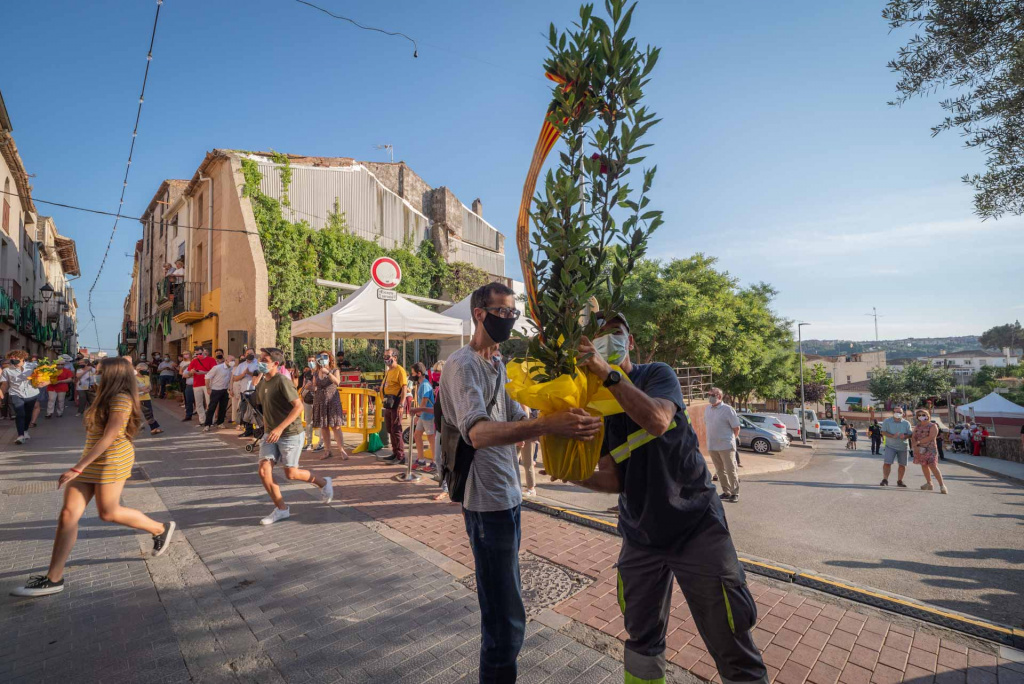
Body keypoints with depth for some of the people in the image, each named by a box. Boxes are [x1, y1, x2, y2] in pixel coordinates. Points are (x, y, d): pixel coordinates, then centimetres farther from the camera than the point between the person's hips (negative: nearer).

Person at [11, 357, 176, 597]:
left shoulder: (121, 399, -17)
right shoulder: (108, 398, 15)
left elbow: (108, 437, -22)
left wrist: (78, 467, -23)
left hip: (111, 460, -9)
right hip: (93, 460, 9)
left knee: (108, 513, 2)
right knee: (68, 514, 3)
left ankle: (161, 529, 21)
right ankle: (53, 578, 8)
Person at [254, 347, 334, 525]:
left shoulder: (282, 381, -18)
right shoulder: (261, 383, 6)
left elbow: (298, 406, -24)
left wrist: (280, 428, -29)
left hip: (290, 434, -7)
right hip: (271, 434, 7)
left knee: (291, 474, 0)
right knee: (264, 471, -3)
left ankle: (323, 483, 27)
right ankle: (281, 509, 13)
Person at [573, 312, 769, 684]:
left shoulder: (658, 375, -8)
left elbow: (657, 420, -32)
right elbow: (612, 480, -6)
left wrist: (609, 374, -37)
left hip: (696, 525, -3)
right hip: (641, 534, 4)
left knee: (734, 649, 4)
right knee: (642, 639, 17)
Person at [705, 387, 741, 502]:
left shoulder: (728, 409, -9)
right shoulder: (707, 409, 9)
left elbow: (736, 428, -5)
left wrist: (731, 438, 5)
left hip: (726, 445, -6)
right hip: (712, 445, 6)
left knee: (730, 470, -1)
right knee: (720, 471, 12)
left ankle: (735, 493, 10)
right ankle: (726, 492, 23)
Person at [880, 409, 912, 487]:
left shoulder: (906, 423, 4)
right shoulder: (887, 421, 0)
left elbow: (910, 434, 2)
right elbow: (883, 432, -5)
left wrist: (905, 436, -20)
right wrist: (892, 436, -23)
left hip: (903, 447, 2)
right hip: (890, 446, -2)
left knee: (902, 465, 7)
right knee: (887, 463, -11)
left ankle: (899, 481, 23)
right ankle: (885, 480, -3)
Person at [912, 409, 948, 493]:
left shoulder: (933, 426, -6)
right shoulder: (917, 426, 11)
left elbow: (931, 438, -18)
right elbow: (913, 437, 5)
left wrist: (918, 442, -17)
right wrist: (915, 446, -12)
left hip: (930, 449, -6)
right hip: (919, 450, 6)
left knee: (933, 466, -16)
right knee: (924, 466, 12)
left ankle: (942, 485, -13)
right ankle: (929, 484, 24)